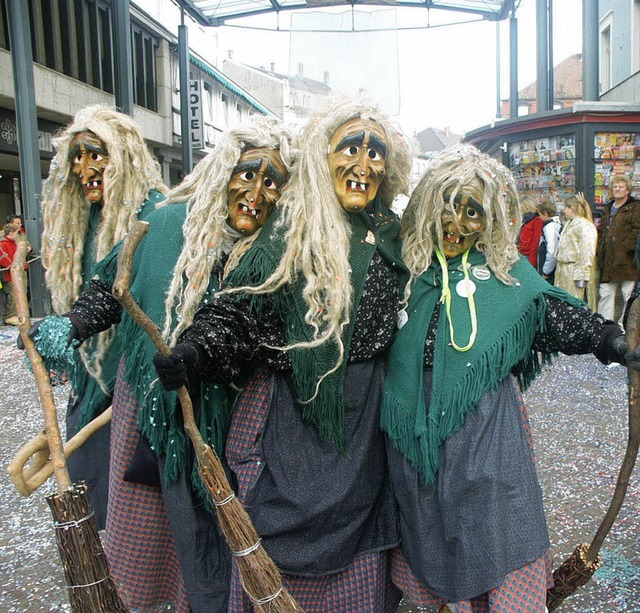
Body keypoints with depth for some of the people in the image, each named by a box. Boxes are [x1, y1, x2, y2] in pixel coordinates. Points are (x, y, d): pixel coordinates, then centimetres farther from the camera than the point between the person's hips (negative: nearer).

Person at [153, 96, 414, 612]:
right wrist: (193, 351, -28)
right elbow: (238, 306, -13)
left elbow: (409, 321, 15)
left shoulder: (391, 235, 6)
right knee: (284, 547, 5)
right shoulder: (286, 231, -7)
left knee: (358, 536, 16)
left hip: (364, 414, 4)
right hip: (290, 409, -4)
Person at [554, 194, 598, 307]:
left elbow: (587, 253, -20)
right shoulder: (570, 224, 20)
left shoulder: (585, 226, -13)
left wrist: (582, 276, -24)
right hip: (563, 271, 10)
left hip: (575, 272, -10)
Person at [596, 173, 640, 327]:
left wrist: (625, 248, -16)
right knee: (605, 293, 7)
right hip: (608, 261, 6)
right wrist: (600, 251, 9)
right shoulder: (607, 208, 20)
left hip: (627, 261, -6)